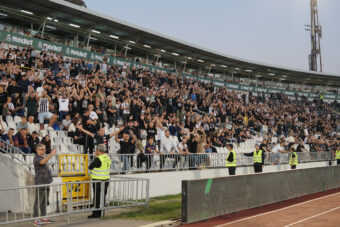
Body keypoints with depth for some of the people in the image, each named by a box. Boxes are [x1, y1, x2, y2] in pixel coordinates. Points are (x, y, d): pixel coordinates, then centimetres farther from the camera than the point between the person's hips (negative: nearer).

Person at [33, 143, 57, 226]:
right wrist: (51, 154, -43)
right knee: (38, 201, -7)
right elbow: (43, 162, -35)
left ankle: (44, 218, 21)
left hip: (46, 183, 9)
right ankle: (36, 220, -6)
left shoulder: (43, 157, 19)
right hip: (40, 183, -9)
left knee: (44, 201, 13)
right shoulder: (37, 158, -11)